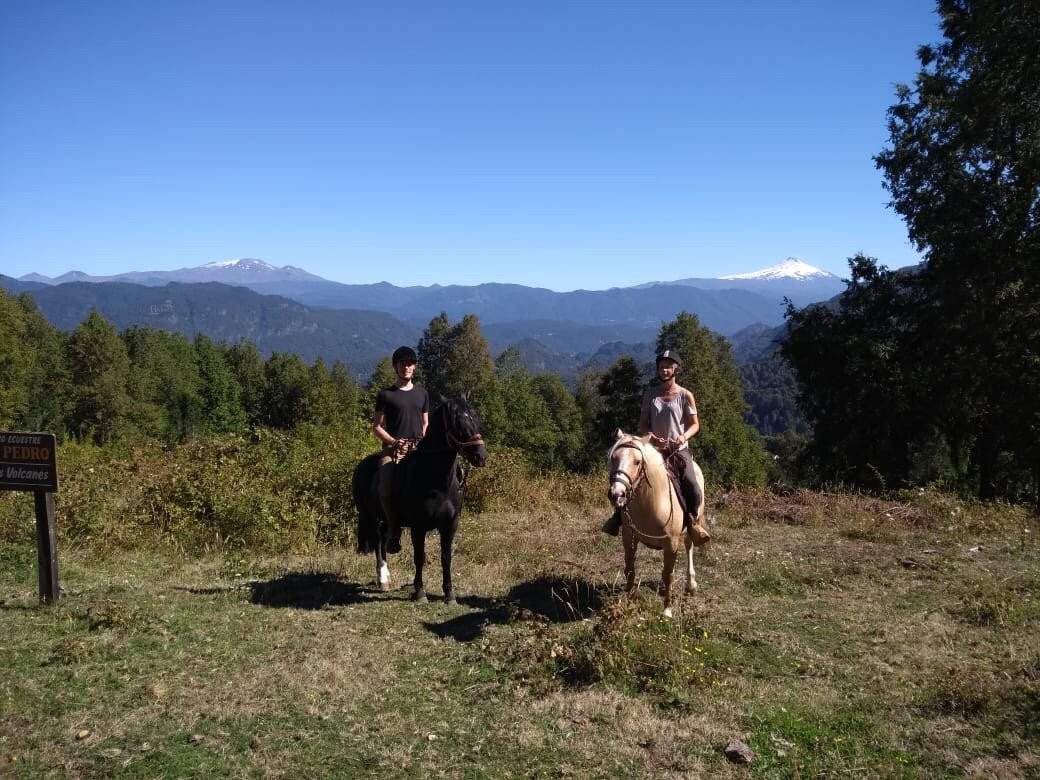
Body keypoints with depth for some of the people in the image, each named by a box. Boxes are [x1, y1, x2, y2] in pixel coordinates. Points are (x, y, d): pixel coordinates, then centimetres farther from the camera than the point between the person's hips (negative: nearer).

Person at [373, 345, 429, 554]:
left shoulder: (422, 393, 18)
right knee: (385, 488, -28)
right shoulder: (386, 395, 6)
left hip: (418, 447, 3)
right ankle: (394, 531, -10)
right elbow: (376, 427, 5)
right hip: (393, 448, -3)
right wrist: (393, 441, -12)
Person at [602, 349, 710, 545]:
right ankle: (618, 516, 4)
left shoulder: (685, 395, 0)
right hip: (653, 448, 2)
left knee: (693, 490, -23)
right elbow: (642, 424, 8)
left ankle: (692, 521, 5)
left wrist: (684, 436, -18)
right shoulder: (650, 394, 7)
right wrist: (650, 436, -13)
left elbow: (695, 424, 3)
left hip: (678, 449, -2)